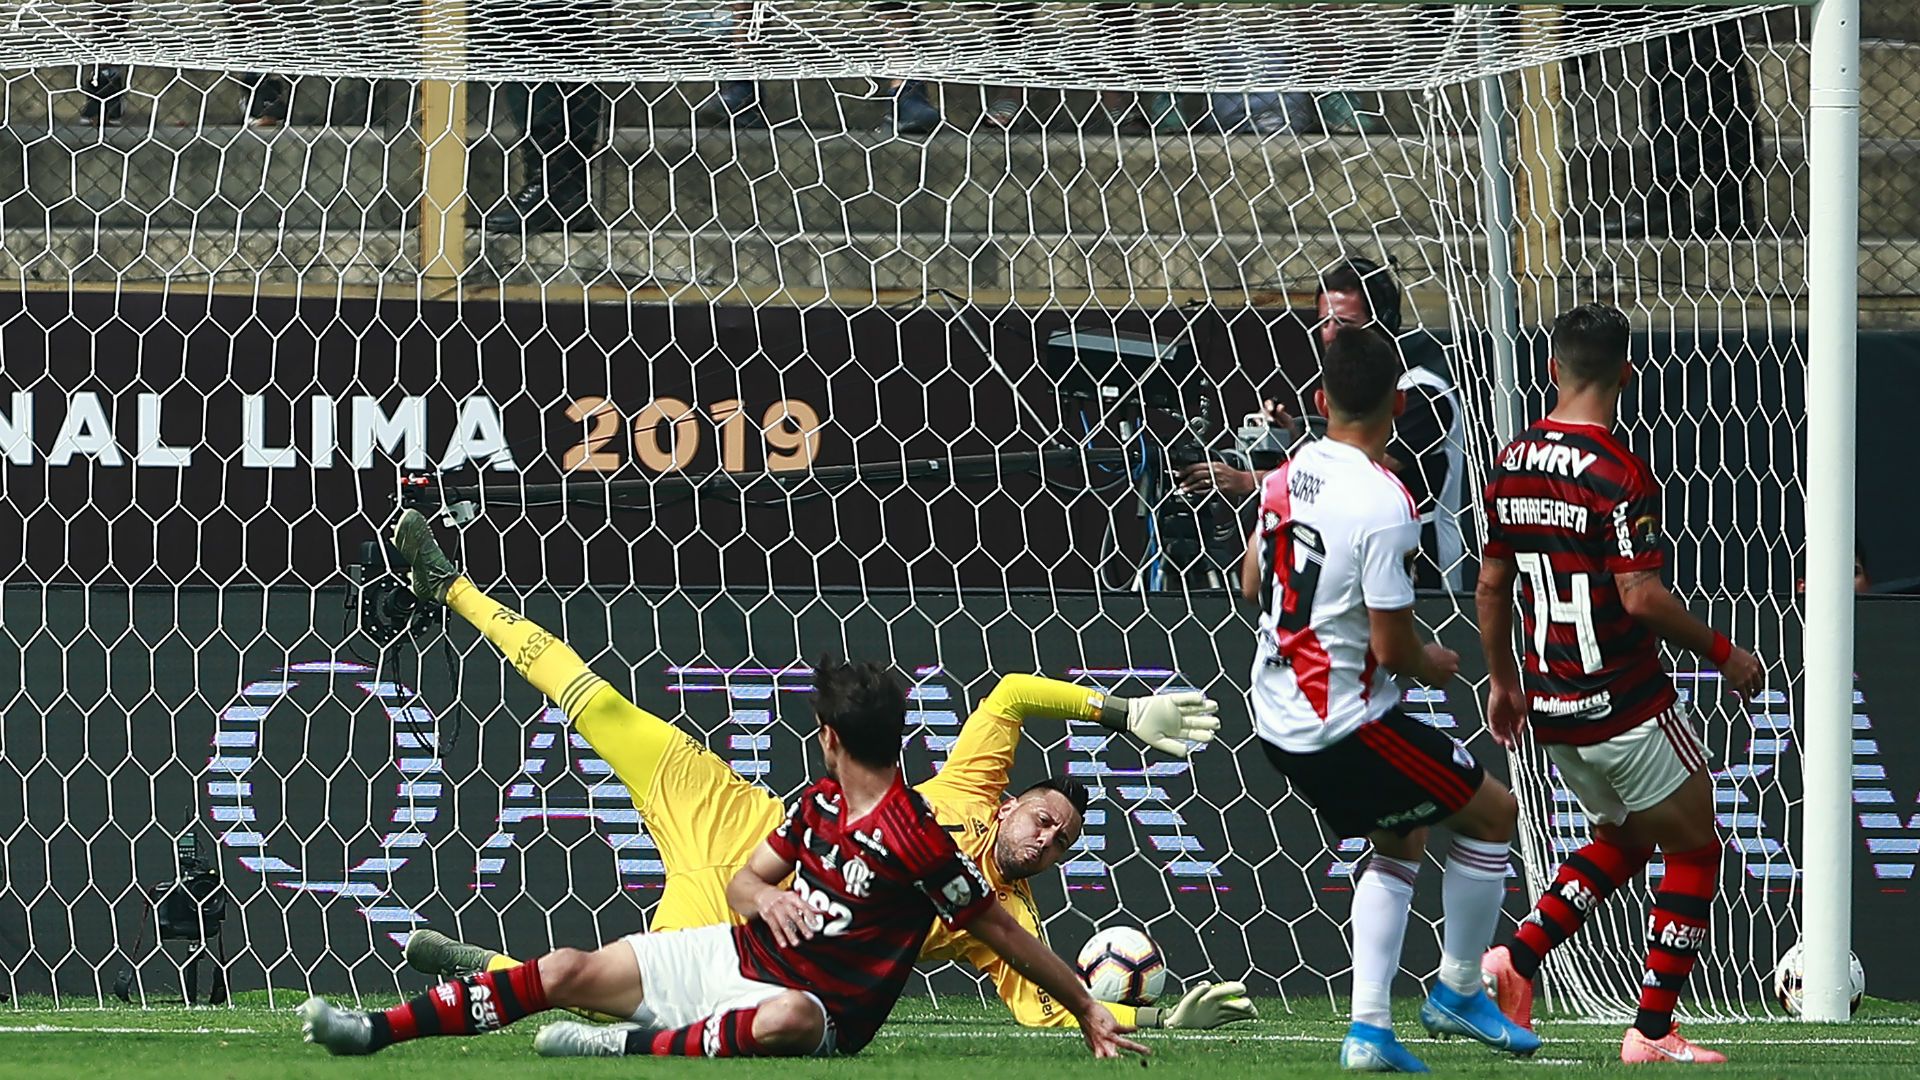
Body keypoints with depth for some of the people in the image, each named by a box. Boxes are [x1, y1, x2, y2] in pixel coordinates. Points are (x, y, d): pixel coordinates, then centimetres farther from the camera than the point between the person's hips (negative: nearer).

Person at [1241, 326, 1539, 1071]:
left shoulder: (1288, 476, 1)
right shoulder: (1383, 506, -23)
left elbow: (1251, 582, 16)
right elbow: (1392, 647, -21)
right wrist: (1433, 666, 0)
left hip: (1277, 720, 8)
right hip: (1345, 726, -8)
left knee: (1401, 840, 24)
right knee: (1492, 812, 9)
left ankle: (1369, 1027, 16)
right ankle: (1458, 993, 19)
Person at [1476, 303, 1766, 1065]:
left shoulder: (1511, 465, 4)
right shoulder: (1618, 475, -18)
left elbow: (1491, 585, 11)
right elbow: (1641, 597, -22)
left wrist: (1503, 680, 24)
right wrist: (1723, 653, -9)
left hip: (1553, 713, 7)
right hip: (1626, 705, -7)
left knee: (1624, 839, 24)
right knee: (1694, 848, 8)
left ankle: (1516, 958, 5)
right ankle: (1653, 1030, 4)